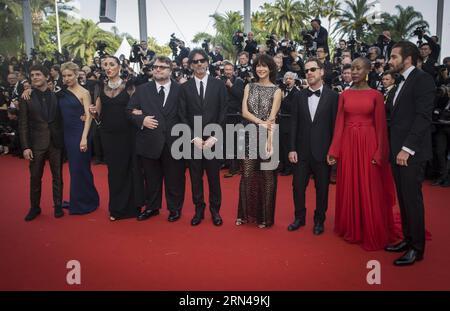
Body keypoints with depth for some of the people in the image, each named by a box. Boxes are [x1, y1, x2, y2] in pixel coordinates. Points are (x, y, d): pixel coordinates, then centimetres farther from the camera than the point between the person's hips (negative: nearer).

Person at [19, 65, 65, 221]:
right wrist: (25, 147, -7)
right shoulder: (26, 97, 0)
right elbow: (23, 124, -2)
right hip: (36, 143, -1)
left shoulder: (56, 95, 3)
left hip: (56, 142, 1)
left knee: (57, 176, 9)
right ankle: (35, 207, 23)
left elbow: (61, 119, 6)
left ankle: (58, 205, 22)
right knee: (35, 177, 8)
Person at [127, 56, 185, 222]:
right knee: (151, 178, 15)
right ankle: (152, 207, 33)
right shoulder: (142, 90, 7)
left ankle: (175, 208, 27)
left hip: (173, 142, -2)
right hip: (149, 141, 2)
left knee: (174, 178, 9)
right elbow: (130, 111, 7)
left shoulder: (181, 90, 0)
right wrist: (141, 119, -10)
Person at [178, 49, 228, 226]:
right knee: (195, 177, 8)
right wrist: (194, 137, -9)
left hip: (213, 140, -1)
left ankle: (215, 210, 22)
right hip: (193, 141, 1)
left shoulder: (219, 85, 2)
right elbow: (182, 116, 1)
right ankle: (199, 209, 23)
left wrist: (213, 137, -9)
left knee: (214, 177, 7)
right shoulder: (185, 87, 4)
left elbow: (223, 114, -1)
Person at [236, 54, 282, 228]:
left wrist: (269, 142, -20)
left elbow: (272, 119, -9)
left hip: (267, 136, -2)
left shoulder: (276, 91, 1)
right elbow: (244, 112, 0)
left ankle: (265, 216, 17)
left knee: (267, 176, 3)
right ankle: (245, 213, 19)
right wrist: (261, 122, -15)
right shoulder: (249, 87, 10)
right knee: (247, 175, 4)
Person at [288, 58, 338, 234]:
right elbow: (294, 124, 4)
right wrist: (292, 148, -2)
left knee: (322, 188, 8)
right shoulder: (299, 96, 6)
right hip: (302, 151, 2)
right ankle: (299, 218, 27)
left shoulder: (332, 96, -2)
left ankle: (319, 220, 26)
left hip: (322, 152, -2)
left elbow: (335, 125, -3)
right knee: (298, 186, 8)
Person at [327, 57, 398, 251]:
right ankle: (351, 230, 27)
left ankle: (373, 234, 18)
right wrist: (333, 150, -2)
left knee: (369, 190, 2)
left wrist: (379, 153, -9)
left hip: (368, 145, -3)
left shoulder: (376, 95, -1)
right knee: (349, 188, 10)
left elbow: (380, 126, -3)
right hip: (348, 145, 3)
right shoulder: (344, 95, 7)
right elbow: (339, 123, 3)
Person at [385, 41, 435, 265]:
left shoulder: (422, 79, -8)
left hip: (411, 152, -8)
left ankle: (417, 247, 12)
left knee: (412, 199, -1)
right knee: (403, 198, 13)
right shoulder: (402, 82, 18)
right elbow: (397, 114, 14)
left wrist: (407, 149, -20)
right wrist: (395, 149, 8)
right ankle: (408, 239, 26)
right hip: (398, 151, 8)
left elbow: (423, 117, -16)